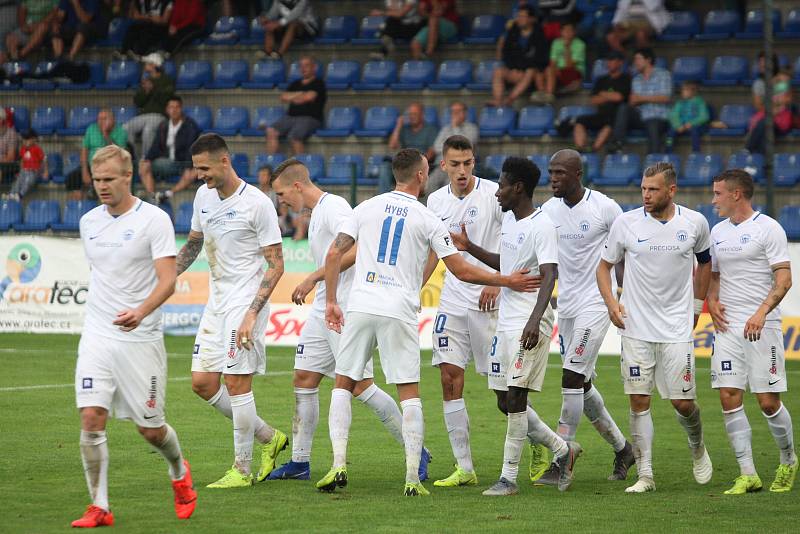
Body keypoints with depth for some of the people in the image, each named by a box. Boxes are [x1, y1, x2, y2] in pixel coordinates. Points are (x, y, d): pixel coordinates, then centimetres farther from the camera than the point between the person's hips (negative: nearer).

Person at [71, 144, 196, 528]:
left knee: (150, 428, 4)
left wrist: (140, 312, -33)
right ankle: (99, 508, -6)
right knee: (91, 417, -11)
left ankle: (179, 473, 36)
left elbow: (167, 280, -17)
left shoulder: (154, 220, -9)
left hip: (140, 338, -4)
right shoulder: (89, 222, 9)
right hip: (96, 337, 4)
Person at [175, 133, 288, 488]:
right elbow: (193, 244, 24)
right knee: (202, 382, 5)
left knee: (236, 381, -9)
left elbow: (276, 264, -13)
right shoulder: (204, 196, 8)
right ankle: (269, 438, 20)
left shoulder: (257, 204, -14)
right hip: (216, 302, 8)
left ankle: (242, 471, 0)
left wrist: (252, 313, -21)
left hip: (246, 301, -8)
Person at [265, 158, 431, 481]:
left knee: (360, 386, -11)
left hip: (346, 311, -10)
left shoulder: (333, 206, -13)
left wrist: (313, 279, -23)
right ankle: (299, 462, 13)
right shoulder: (316, 213, 18)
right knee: (304, 379, 7)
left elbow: (354, 250, -25)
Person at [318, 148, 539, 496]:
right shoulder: (427, 220, 1)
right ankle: (412, 478, -2)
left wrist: (331, 302, 11)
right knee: (409, 392, 4)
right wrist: (507, 281, 12)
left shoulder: (367, 207, 9)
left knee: (343, 384, 12)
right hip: (400, 311, -2)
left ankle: (339, 465, 0)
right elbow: (461, 271, 1)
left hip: (360, 307, 2)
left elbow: (334, 254, 4)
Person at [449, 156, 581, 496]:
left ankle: (509, 478, -7)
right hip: (505, 323, 9)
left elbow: (549, 276, -24)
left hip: (529, 326, -9)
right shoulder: (508, 219, 14)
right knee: (506, 402, 9)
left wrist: (534, 320, -35)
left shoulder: (542, 227, -14)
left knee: (515, 397, -11)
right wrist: (470, 249, 22)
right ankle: (563, 451, 24)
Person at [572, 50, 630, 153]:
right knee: (580, 121, -19)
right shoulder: (602, 80, 23)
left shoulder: (626, 79, 5)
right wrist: (610, 97, 1)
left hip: (618, 116, -5)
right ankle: (580, 149, -39)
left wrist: (603, 94, 10)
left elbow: (618, 97, -7)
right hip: (602, 115, 5)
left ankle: (594, 149, -53)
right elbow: (593, 101, 13)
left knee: (610, 122, -39)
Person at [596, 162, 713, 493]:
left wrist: (697, 304, 15)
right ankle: (645, 475, 4)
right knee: (639, 400, -3)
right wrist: (610, 302, -7)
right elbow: (604, 266, 8)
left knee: (683, 402, 0)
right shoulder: (626, 223, -4)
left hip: (677, 328, 0)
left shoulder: (694, 223, -1)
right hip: (636, 328, 0)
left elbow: (704, 261, 18)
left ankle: (697, 448, 31)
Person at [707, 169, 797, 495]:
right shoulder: (717, 232, 14)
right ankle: (748, 475, 0)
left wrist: (762, 312, -23)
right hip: (727, 326, 6)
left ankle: (788, 462, 20)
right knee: (729, 398, -4)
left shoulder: (768, 228, -6)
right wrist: (712, 302, 5)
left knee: (768, 402, -4)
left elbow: (783, 279, -11)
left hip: (761, 327, -6)